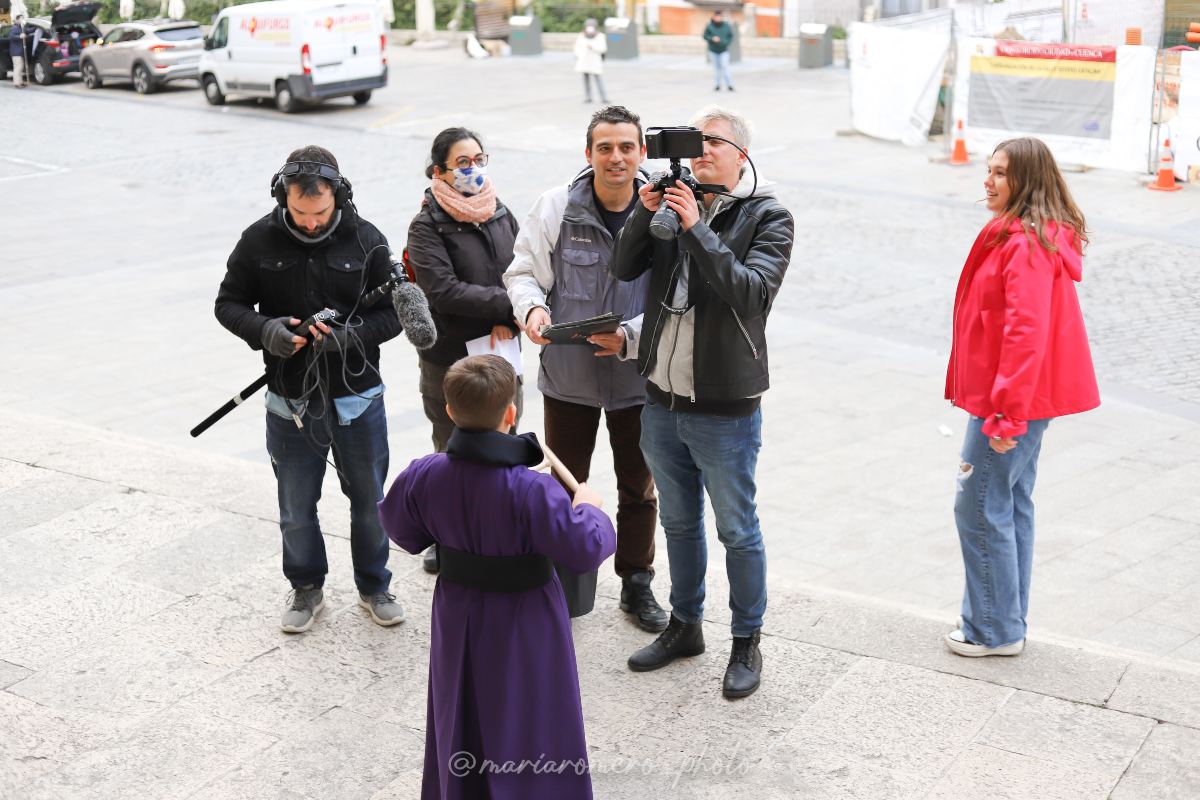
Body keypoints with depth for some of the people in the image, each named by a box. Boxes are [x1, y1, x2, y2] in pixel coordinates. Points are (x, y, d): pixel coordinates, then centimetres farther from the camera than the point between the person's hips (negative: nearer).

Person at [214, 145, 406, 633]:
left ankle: (373, 587, 35)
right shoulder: (259, 241, -7)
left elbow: (394, 313, -4)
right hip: (290, 402, 0)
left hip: (357, 397, 0)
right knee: (296, 509, 13)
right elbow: (229, 304, 1)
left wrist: (350, 335, -23)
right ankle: (306, 589, 36)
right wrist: (265, 330, -20)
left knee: (370, 501, 14)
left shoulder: (366, 241, -8)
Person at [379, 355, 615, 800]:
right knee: (531, 724, 14)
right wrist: (588, 508, -4)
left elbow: (402, 531, 3)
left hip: (458, 618, 5)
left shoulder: (424, 477, -14)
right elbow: (586, 548, -22)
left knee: (462, 722, 23)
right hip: (524, 629, -5)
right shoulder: (532, 491, -29)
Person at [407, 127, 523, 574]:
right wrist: (507, 303, -22)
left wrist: (507, 321, -13)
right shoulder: (428, 226, -9)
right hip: (450, 359, -5)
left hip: (501, 354, 5)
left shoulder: (501, 215, 9)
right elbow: (443, 290, -20)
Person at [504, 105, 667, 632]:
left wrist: (630, 336, -20)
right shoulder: (557, 207, -9)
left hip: (638, 376, 1)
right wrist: (531, 308, -21)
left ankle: (637, 584, 36)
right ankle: (563, 587, 31)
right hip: (568, 375, 0)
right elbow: (523, 271, 0)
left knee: (638, 487, 16)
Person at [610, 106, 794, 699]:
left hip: (725, 410, -5)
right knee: (678, 522, 20)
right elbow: (624, 268, -3)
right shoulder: (675, 200, 5)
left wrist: (697, 228, -26)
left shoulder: (767, 217, -8)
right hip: (662, 400, 5)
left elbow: (752, 293, -23)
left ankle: (747, 643, 23)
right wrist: (645, 213, -18)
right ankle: (684, 625, 37)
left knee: (738, 532, 7)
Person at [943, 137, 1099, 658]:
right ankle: (1009, 624, 27)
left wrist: (1005, 413, -26)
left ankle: (995, 632, 9)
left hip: (1010, 400, -11)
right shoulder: (1039, 237, 13)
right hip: (1032, 398, 11)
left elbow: (1025, 333, -27)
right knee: (1013, 505, 17)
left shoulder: (1025, 244, -20)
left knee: (981, 508, -1)